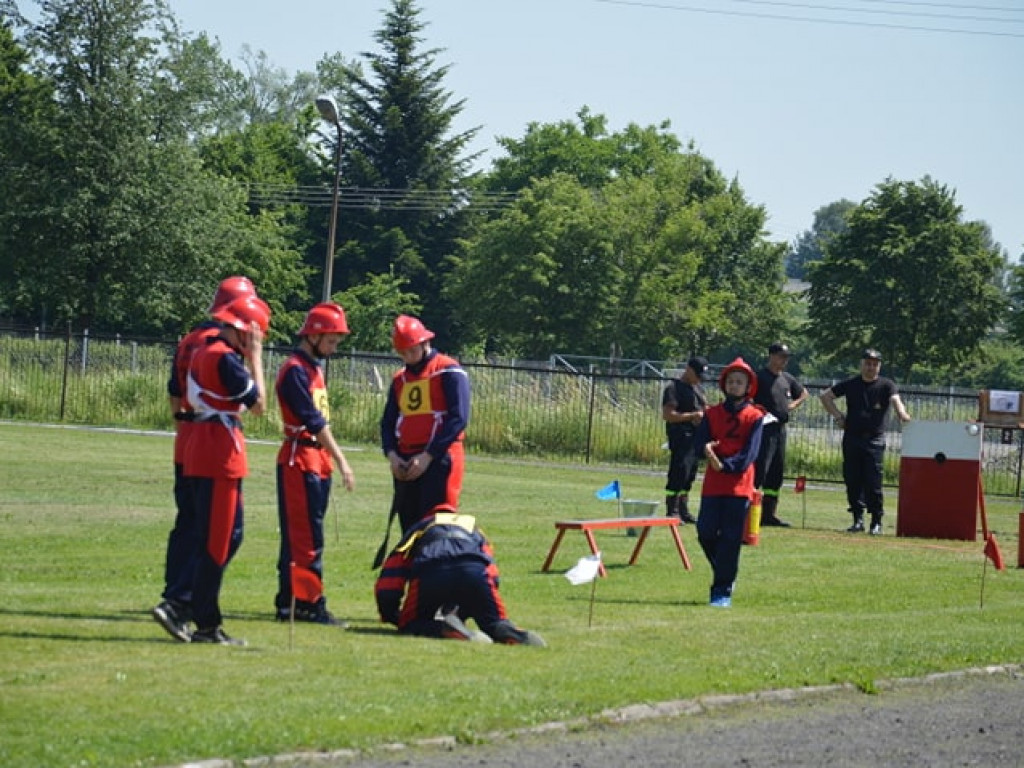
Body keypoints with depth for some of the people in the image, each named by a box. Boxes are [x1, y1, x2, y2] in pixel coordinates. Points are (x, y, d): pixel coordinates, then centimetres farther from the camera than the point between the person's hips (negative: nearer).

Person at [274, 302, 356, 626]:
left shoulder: (314, 368, 16)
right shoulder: (295, 370, -13)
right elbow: (313, 421, -19)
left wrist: (333, 460, 13)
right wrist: (341, 460, -20)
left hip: (318, 460, 10)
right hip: (299, 459, -10)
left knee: (305, 535, 11)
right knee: (306, 537, -8)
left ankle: (289, 602, 15)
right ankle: (310, 603, -7)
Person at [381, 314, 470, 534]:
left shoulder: (449, 372, -4)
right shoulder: (400, 380, 18)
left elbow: (459, 419, -12)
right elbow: (388, 422, 18)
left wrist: (428, 456, -16)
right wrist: (392, 455, -2)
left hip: (439, 460, -7)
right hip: (406, 464, 7)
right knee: (409, 529, 6)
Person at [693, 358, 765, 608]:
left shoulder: (754, 417, 1)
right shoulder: (712, 413, 11)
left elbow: (750, 453, -9)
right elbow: (700, 442, 2)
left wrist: (726, 465, -23)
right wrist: (706, 449, -23)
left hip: (739, 484, -3)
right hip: (713, 484, 3)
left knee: (730, 539, -4)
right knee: (706, 533, -1)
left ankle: (723, 591, 0)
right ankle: (724, 575, 23)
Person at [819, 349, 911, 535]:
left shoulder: (886, 385, 4)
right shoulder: (851, 384, 11)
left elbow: (895, 400, -16)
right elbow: (825, 396, 19)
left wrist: (902, 414, -37)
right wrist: (838, 415, 8)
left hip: (875, 441, -3)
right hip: (852, 439, 3)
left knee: (873, 483, -8)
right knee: (852, 481, 3)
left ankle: (876, 522, -2)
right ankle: (858, 519, 12)